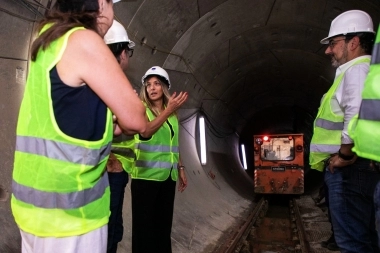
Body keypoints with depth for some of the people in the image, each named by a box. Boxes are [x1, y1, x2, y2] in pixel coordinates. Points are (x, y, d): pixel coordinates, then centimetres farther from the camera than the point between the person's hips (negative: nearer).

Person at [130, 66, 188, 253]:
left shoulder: (172, 113, 13)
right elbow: (145, 132, -22)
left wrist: (181, 169, 16)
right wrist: (168, 110, -28)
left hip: (168, 176, 5)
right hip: (146, 176, -5)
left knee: (164, 224, 11)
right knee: (144, 225, -2)